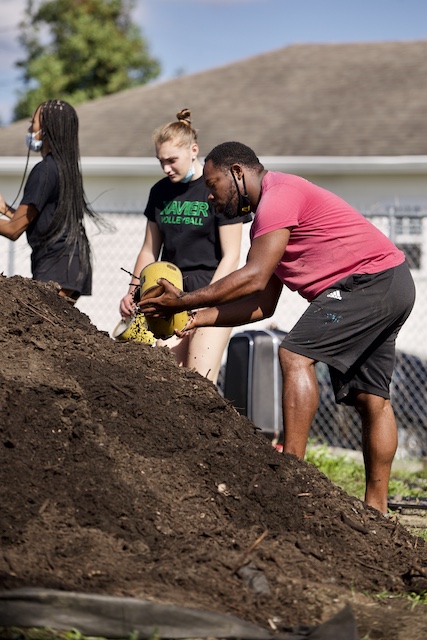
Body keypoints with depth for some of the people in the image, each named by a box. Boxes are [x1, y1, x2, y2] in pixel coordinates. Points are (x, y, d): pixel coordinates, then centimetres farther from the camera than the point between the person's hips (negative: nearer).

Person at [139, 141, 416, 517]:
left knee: (296, 356, -17)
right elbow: (262, 305, 13)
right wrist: (199, 317, 6)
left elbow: (253, 279, -19)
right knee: (370, 397, 10)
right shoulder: (266, 220, 20)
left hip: (372, 277, -11)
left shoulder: (279, 194, -12)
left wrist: (184, 301, -14)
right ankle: (377, 508, 13)